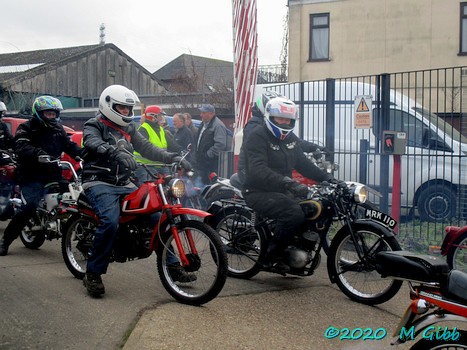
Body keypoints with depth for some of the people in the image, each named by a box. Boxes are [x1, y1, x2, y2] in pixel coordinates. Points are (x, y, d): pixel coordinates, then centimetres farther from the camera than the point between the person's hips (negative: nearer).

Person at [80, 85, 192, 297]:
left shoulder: (129, 129, 19)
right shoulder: (94, 126, -2)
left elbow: (147, 148, 12)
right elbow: (94, 144, -24)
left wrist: (173, 158, -5)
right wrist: (117, 153, -45)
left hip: (124, 184, 7)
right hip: (99, 183, -6)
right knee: (110, 221, -31)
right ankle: (93, 273, -18)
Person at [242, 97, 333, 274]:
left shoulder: (290, 138, 16)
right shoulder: (258, 136, -13)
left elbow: (303, 163, 20)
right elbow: (258, 170, -28)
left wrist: (326, 177, 4)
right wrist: (288, 183, -39)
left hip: (282, 191, 9)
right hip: (259, 192, -8)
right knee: (294, 212, -31)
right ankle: (273, 256, -16)